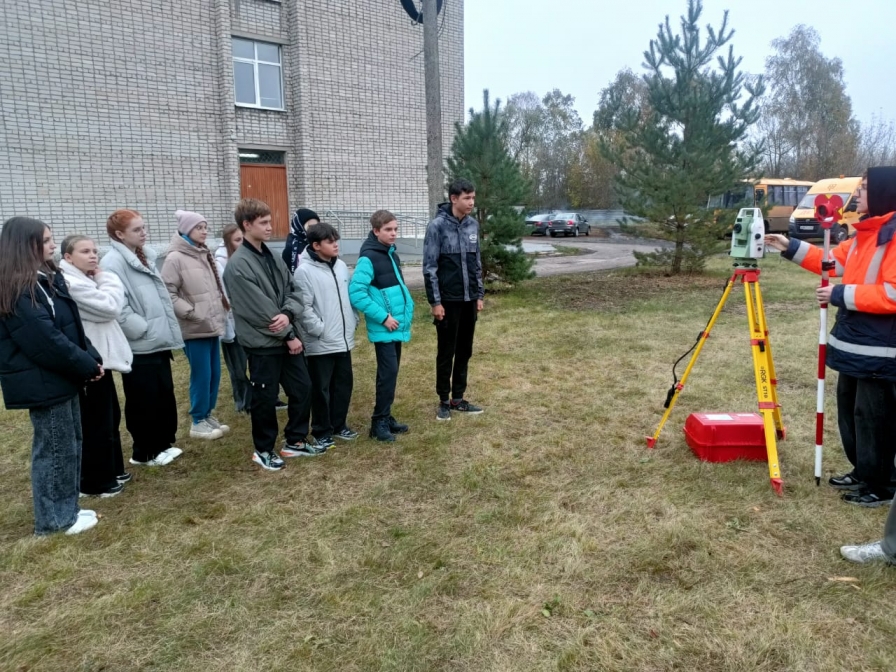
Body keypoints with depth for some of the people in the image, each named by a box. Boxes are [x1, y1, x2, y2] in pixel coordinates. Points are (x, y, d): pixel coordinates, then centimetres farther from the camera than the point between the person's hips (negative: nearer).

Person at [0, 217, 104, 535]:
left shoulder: (46, 279, 13)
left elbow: (71, 326, 13)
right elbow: (45, 340, -23)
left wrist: (91, 358, 1)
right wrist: (87, 366, -15)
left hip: (61, 377, 10)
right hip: (42, 381, -10)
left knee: (71, 443, 16)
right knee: (55, 449, 1)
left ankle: (66, 509, 28)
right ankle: (53, 519, 16)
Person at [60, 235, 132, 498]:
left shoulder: (85, 280, 16)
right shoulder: (71, 283, -18)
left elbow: (113, 306, 14)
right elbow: (110, 307, -20)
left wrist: (101, 279, 1)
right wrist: (106, 279, -8)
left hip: (99, 358, 11)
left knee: (110, 417, 18)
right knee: (96, 422, -1)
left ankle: (112, 471, 31)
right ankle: (96, 482, 11)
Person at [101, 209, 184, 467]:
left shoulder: (144, 256, 14)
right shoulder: (112, 263, -15)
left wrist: (164, 331, 13)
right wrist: (144, 329, -16)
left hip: (158, 342, 8)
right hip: (139, 346, -8)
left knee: (165, 396, 15)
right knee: (143, 401, 3)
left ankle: (163, 443, 29)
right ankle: (144, 452, 18)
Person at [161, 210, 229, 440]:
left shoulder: (205, 255, 14)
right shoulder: (175, 258, -10)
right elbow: (167, 294, -14)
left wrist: (221, 310, 10)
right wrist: (191, 312, -16)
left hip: (212, 326, 7)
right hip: (195, 328, -7)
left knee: (215, 374, 11)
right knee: (201, 375, -2)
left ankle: (208, 415, 25)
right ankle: (198, 421, 11)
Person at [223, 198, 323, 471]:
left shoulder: (272, 257, 8)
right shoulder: (238, 266, -16)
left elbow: (293, 290, 7)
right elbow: (261, 310, -19)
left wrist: (289, 314, -15)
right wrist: (289, 335, -12)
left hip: (287, 338, 8)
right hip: (263, 343, -7)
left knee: (302, 389, 14)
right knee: (265, 399, 5)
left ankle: (296, 441, 30)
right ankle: (264, 450, 24)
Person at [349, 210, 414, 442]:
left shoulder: (392, 255, 12)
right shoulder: (368, 258, -14)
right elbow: (355, 292, -22)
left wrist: (407, 310, 10)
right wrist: (382, 317, -20)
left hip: (398, 326, 8)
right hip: (383, 328, -8)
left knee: (391, 372, 13)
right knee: (388, 372, -9)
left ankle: (386, 417, 22)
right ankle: (379, 423, 1)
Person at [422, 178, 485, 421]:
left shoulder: (473, 225, 7)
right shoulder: (437, 226, -11)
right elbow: (430, 267, -11)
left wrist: (479, 295, 11)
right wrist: (435, 301, -13)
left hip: (469, 300, 6)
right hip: (448, 300, -6)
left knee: (465, 351, 12)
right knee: (446, 352, 4)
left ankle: (458, 399, 23)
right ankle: (444, 401, 17)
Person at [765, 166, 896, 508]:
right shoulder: (866, 233, 12)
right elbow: (835, 261, 22)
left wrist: (841, 295, -21)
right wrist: (791, 248, 16)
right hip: (854, 343, 10)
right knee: (849, 410, 18)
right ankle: (862, 473, 33)